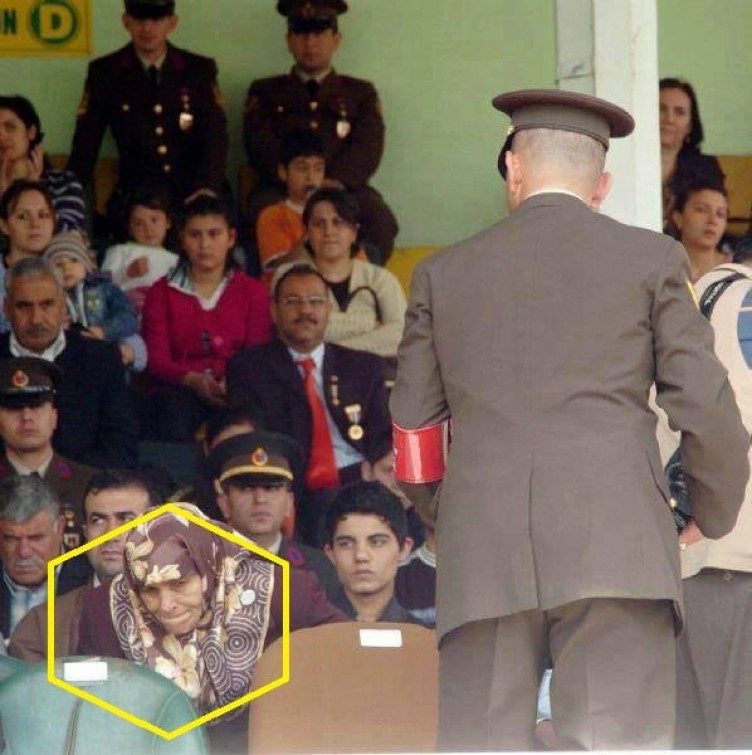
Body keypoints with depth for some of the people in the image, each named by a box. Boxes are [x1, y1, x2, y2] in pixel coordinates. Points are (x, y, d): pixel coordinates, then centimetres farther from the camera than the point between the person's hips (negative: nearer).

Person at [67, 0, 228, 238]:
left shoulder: (200, 70, 9)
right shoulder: (104, 73, 7)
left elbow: (215, 138, 0)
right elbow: (85, 146, 7)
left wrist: (206, 189, -17)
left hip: (191, 201, 1)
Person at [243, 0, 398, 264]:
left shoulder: (361, 92, 23)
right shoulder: (265, 92, 22)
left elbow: (368, 147, 5)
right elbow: (261, 147, 5)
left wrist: (335, 181, -16)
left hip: (344, 188, 1)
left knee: (381, 221, -32)